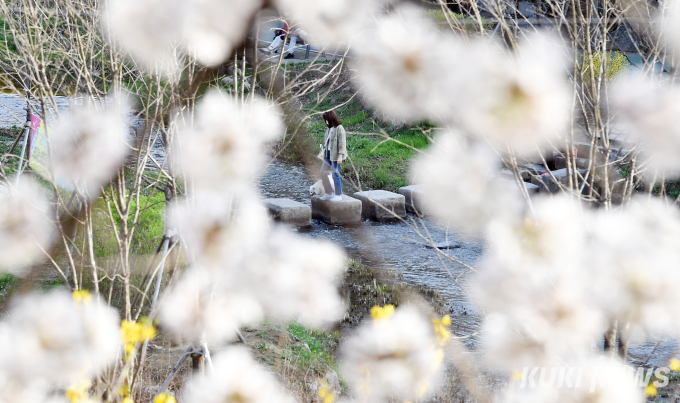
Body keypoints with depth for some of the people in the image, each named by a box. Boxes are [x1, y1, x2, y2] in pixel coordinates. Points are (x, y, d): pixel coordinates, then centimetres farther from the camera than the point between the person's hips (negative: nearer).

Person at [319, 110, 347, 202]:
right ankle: (329, 193, 18)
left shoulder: (339, 128, -12)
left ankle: (338, 195, 7)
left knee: (335, 175, -5)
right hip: (328, 155, 9)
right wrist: (325, 153, 15)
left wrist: (340, 156, -20)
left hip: (335, 156, -9)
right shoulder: (329, 129, 13)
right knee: (323, 173, 8)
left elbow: (342, 143, -15)